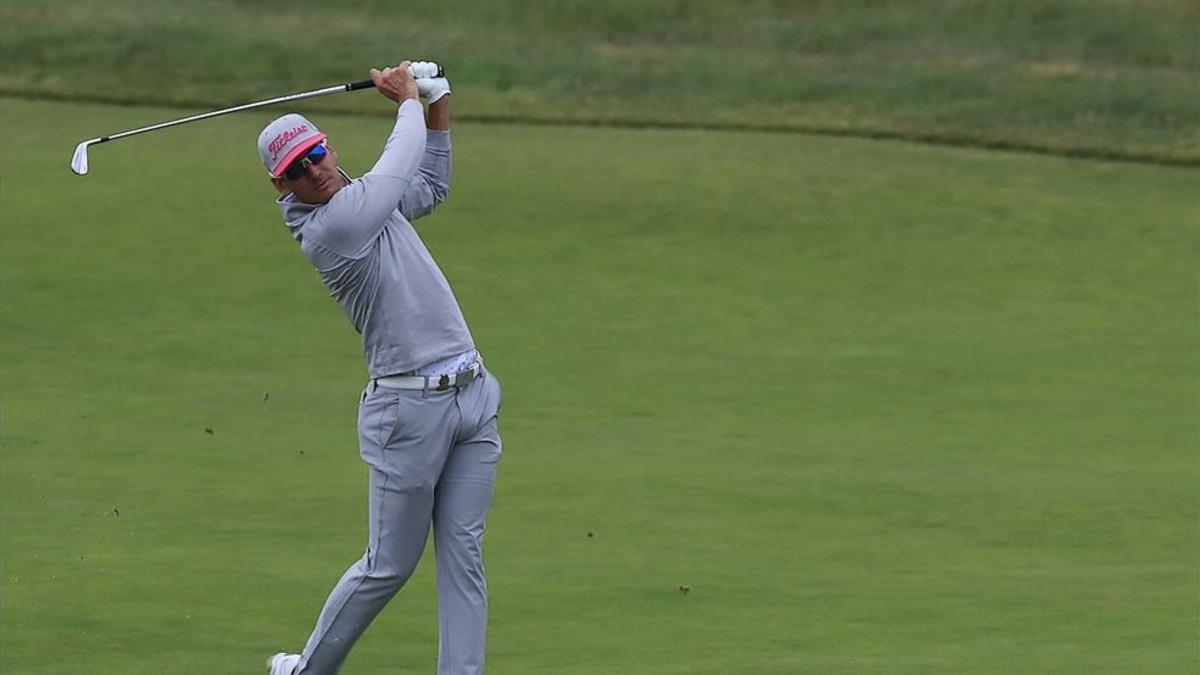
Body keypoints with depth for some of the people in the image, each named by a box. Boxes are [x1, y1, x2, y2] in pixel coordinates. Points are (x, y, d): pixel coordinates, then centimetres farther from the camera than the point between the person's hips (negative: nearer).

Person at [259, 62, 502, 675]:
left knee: (464, 556, 3)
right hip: (409, 410, -7)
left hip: (471, 397, 7)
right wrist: (408, 100, 9)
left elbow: (430, 185, 32)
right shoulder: (326, 228, -15)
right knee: (389, 566, 3)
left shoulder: (364, 202, 12)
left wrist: (438, 107, 21)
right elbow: (402, 164, -8)